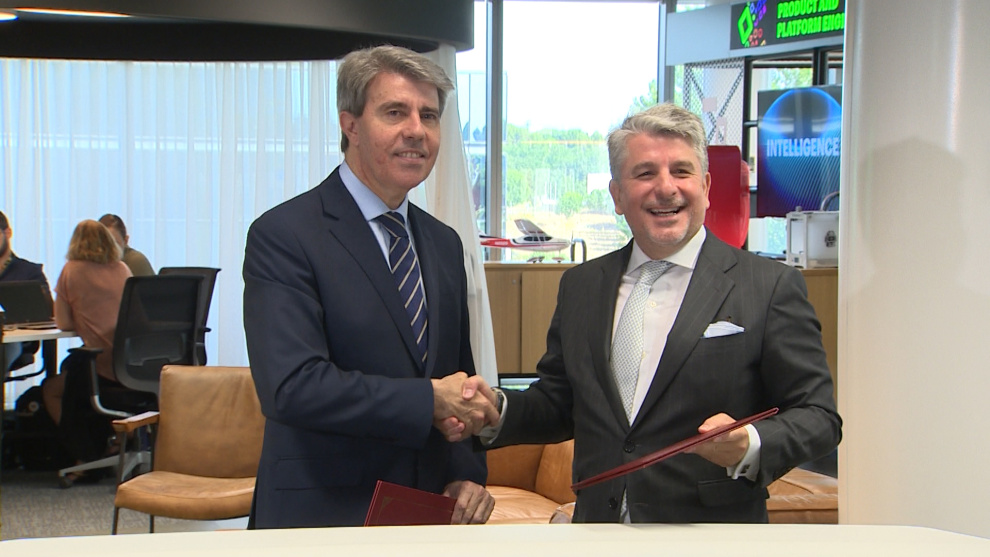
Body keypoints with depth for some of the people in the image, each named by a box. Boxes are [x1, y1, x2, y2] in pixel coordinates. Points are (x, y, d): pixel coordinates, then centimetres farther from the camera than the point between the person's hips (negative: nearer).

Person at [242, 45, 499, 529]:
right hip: (321, 515, -6)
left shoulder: (444, 244, 11)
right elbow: (292, 387, -22)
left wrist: (467, 475, 0)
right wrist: (429, 399, -22)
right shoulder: (282, 235, -12)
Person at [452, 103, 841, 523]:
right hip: (598, 520, 4)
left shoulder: (772, 287, -9)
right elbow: (558, 407, 9)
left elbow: (818, 415, -10)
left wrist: (750, 447, -28)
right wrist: (496, 411, -9)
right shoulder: (581, 285, 5)